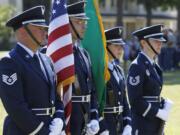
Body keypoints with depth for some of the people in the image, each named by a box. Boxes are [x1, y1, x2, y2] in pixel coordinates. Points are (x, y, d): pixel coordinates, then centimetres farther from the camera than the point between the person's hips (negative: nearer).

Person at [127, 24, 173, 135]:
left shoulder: (153, 65, 13)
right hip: (143, 126, -9)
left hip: (156, 125, 9)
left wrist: (165, 104, 2)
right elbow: (135, 100, -19)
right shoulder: (137, 66, -14)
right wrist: (159, 112, -17)